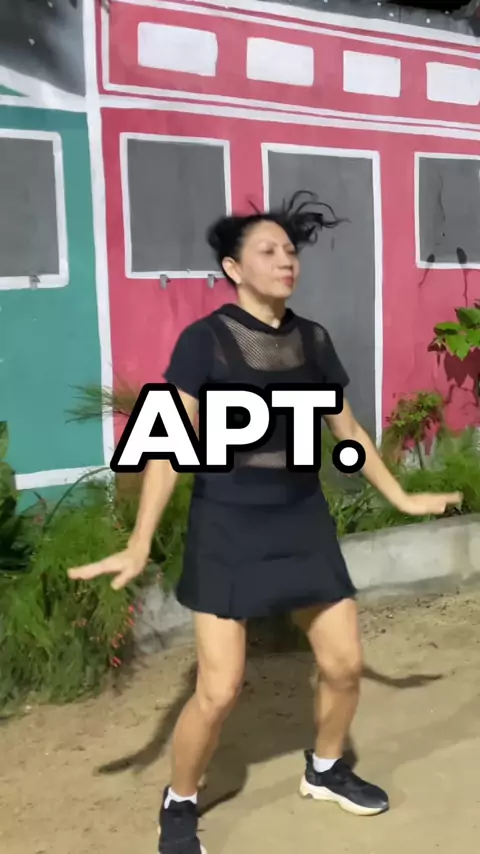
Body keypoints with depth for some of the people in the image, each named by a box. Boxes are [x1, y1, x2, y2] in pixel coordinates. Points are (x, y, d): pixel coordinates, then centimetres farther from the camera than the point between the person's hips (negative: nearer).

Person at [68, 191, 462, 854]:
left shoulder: (313, 340, 3)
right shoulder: (204, 340, -12)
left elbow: (347, 431, 14)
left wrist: (403, 499, 19)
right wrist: (140, 544, -23)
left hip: (304, 521, 5)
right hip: (227, 529, -5)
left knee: (345, 663, 10)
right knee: (219, 689, -6)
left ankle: (324, 770, 40)